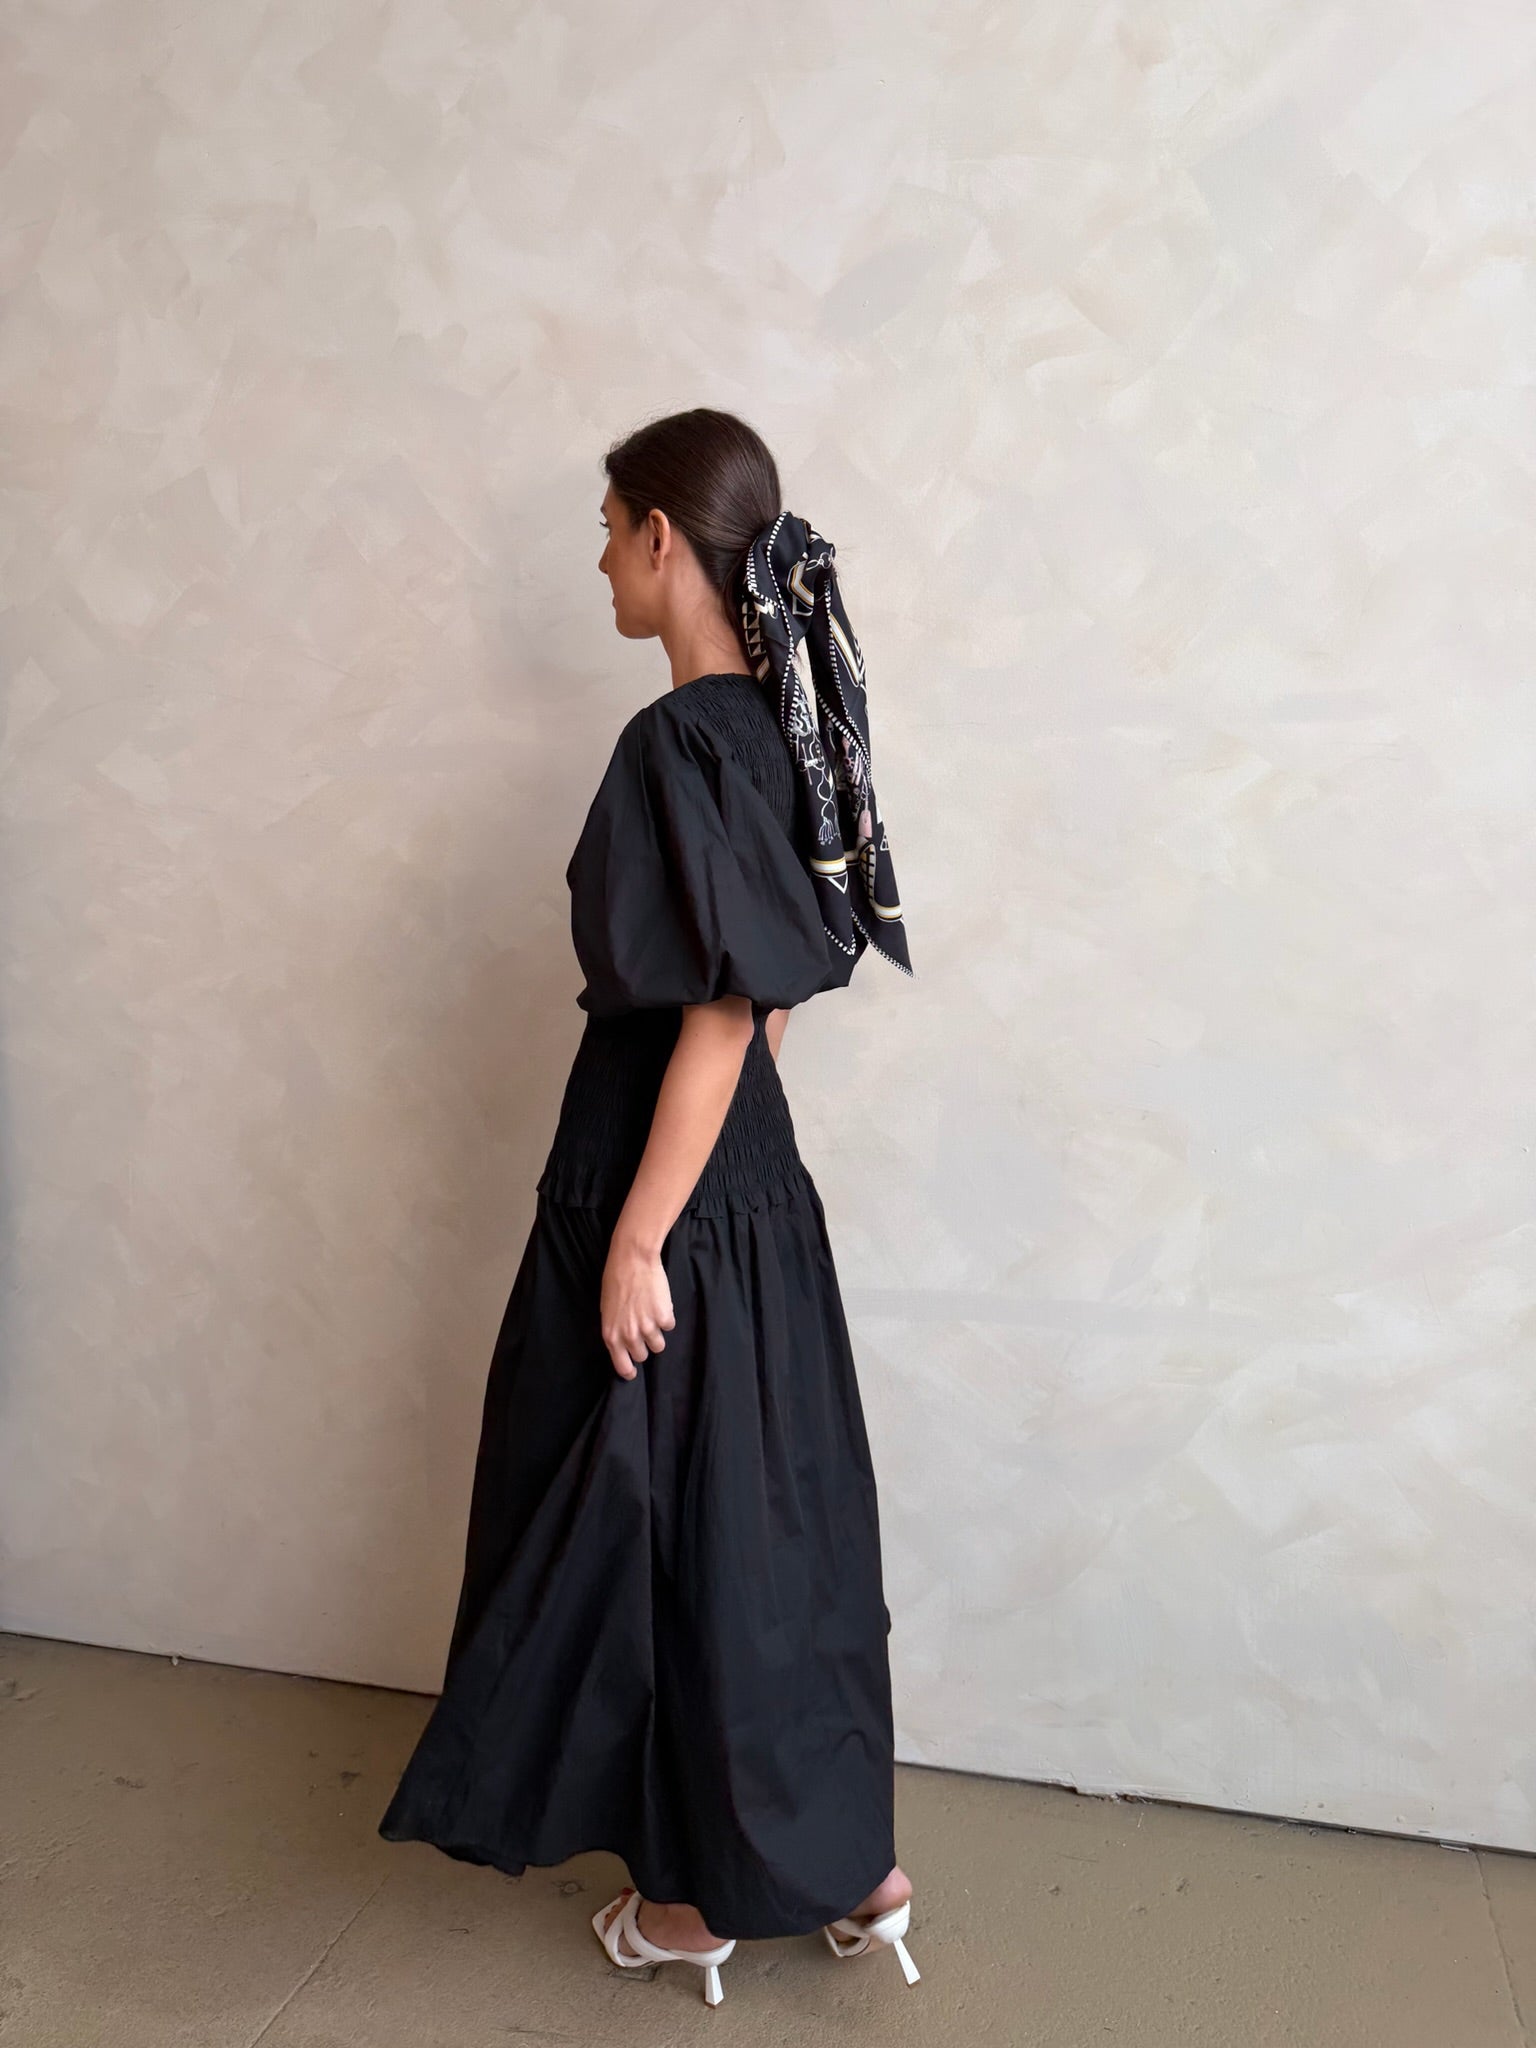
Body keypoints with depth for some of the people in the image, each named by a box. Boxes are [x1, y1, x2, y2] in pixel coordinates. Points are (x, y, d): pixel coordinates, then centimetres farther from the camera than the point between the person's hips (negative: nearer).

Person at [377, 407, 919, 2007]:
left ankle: (703, 1894, 29)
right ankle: (848, 1864, 32)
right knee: (773, 1510, 17)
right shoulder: (776, 723, 7)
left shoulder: (679, 743, -20)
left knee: (672, 1514, 8)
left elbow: (719, 1018, -23)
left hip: (669, 1190, -9)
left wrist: (635, 1243, -18)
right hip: (753, 1179, 9)